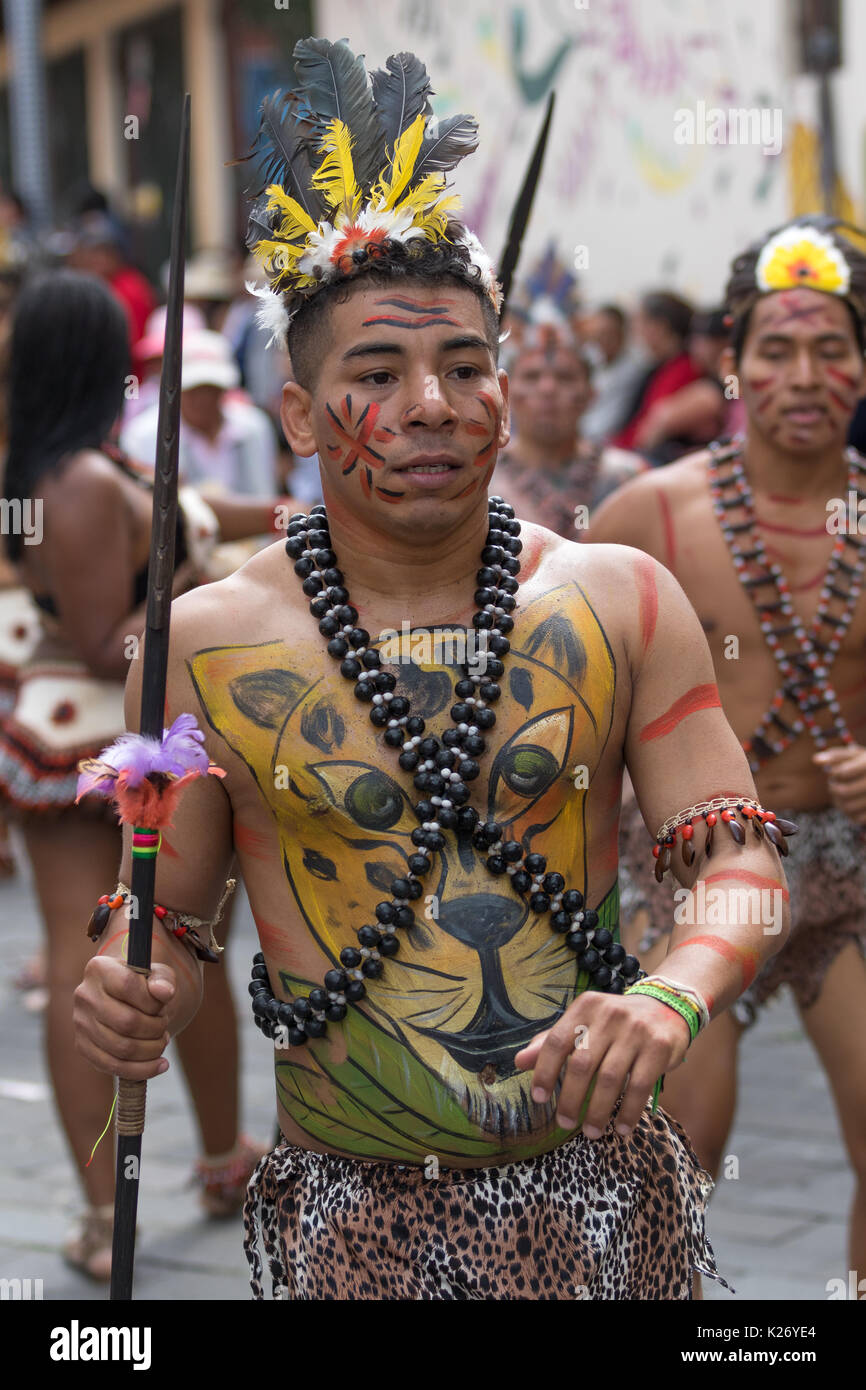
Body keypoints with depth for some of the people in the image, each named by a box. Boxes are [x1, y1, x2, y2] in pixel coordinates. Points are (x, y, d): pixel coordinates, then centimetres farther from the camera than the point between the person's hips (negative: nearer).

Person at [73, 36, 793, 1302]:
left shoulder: (620, 602, -2)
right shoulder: (206, 642, -5)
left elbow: (736, 853, -5)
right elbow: (164, 914, 2)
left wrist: (677, 995, -26)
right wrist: (138, 998, -21)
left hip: (598, 1190, 2)